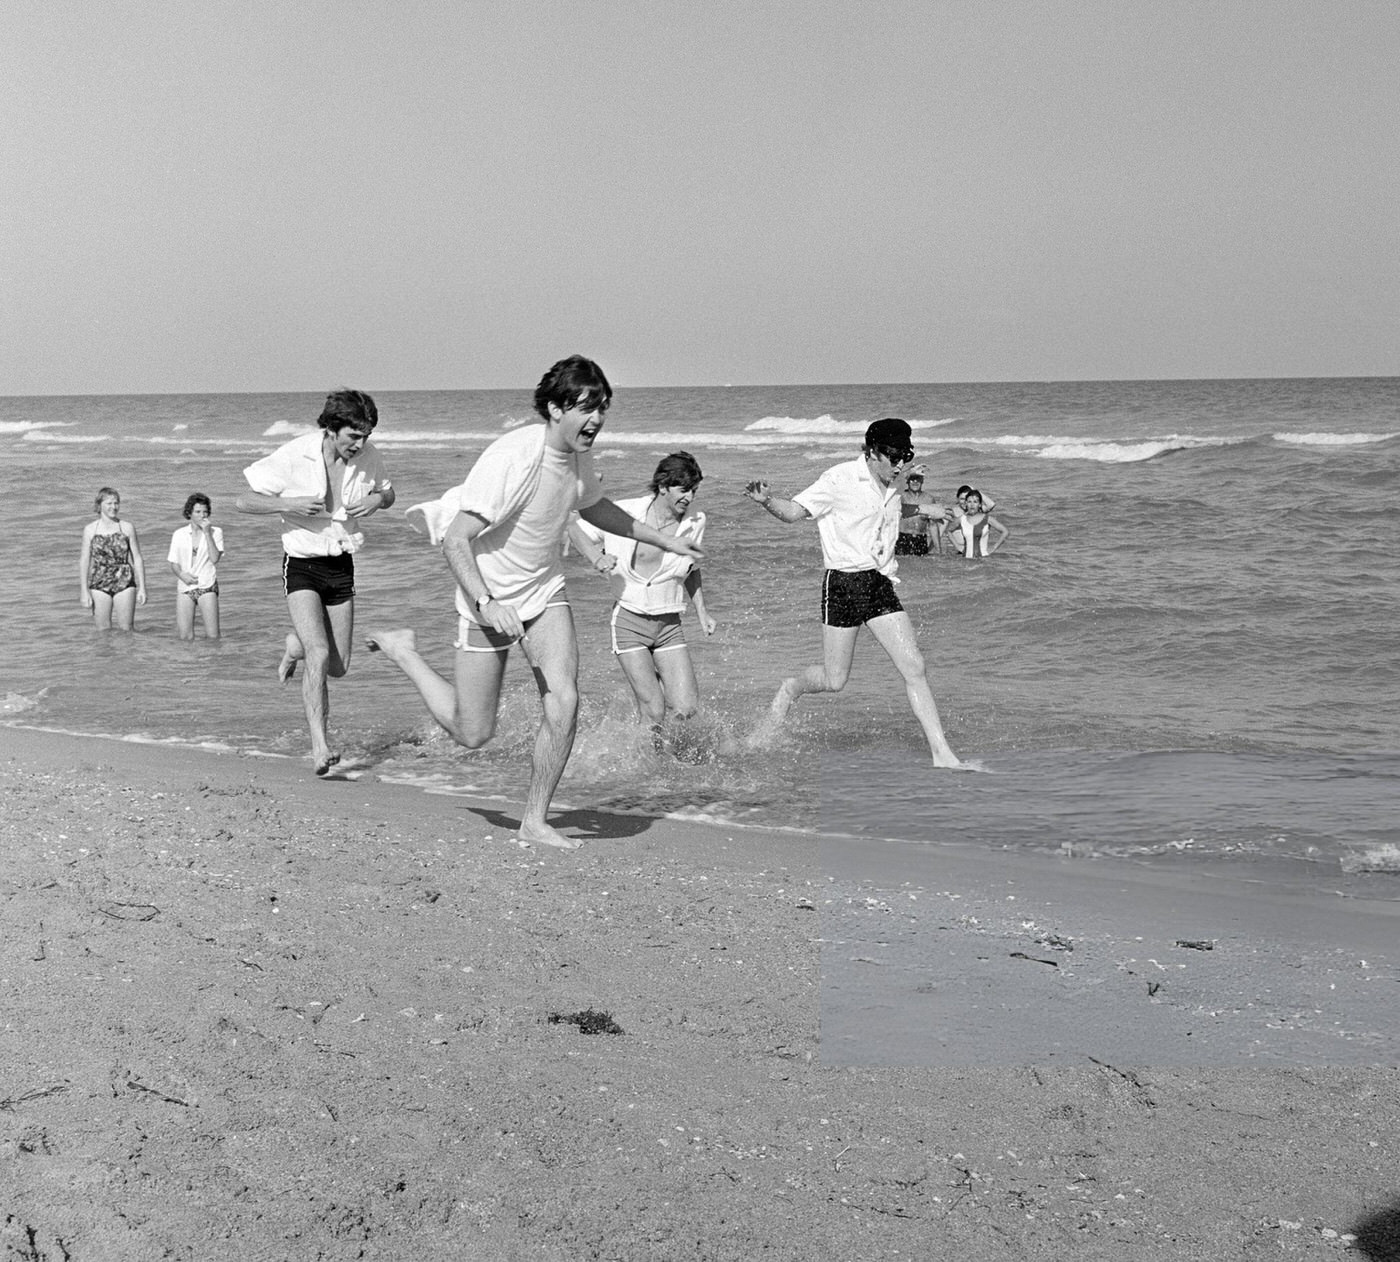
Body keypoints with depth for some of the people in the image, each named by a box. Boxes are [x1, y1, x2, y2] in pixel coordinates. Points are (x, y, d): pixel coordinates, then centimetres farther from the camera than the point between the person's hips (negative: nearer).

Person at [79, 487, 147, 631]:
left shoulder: (127, 528, 1)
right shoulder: (90, 529, 2)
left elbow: (137, 559, 4)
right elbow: (84, 561, 3)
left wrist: (142, 587, -1)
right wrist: (84, 591, -3)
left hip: (124, 583, 0)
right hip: (99, 585, 0)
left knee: (126, 629, -2)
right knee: (103, 630, 1)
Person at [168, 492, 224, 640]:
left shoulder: (215, 532, 3)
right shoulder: (179, 535, 8)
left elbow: (215, 559, -10)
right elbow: (173, 563, 11)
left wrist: (207, 534, -12)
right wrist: (181, 574, -11)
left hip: (207, 585, -1)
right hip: (185, 586, 1)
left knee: (213, 636, -11)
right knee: (185, 637, -6)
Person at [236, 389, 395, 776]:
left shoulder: (367, 455, -5)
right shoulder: (294, 456, -17)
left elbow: (388, 493, 14)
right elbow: (244, 502, -9)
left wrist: (376, 499, -10)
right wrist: (289, 503, -25)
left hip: (341, 565, 4)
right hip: (302, 565, -4)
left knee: (338, 667, 10)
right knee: (319, 655, -22)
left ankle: (296, 645, 45)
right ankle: (319, 745, -19)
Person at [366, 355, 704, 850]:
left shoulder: (579, 454, -3)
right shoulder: (511, 458, -28)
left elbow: (594, 508, 20)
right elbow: (455, 541, -28)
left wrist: (664, 541, 20)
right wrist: (487, 605, -40)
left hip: (544, 592, 6)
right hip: (489, 600, -6)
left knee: (564, 703, -13)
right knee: (472, 734, 4)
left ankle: (534, 821, 4)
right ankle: (401, 649, 28)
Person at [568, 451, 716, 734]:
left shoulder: (694, 522, 1)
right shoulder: (626, 514, -10)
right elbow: (576, 529, 2)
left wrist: (701, 611, 15)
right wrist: (595, 558, -15)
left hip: (669, 624, 4)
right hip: (630, 622, -4)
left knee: (686, 708, -8)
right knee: (654, 713, -12)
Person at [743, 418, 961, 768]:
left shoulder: (891, 488, 13)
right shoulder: (841, 479, -9)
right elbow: (794, 511, -15)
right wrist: (766, 500, -33)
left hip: (880, 582, 6)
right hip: (843, 583, -6)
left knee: (914, 667, -5)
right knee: (834, 680, 0)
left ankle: (942, 755, -3)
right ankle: (790, 690, 35)